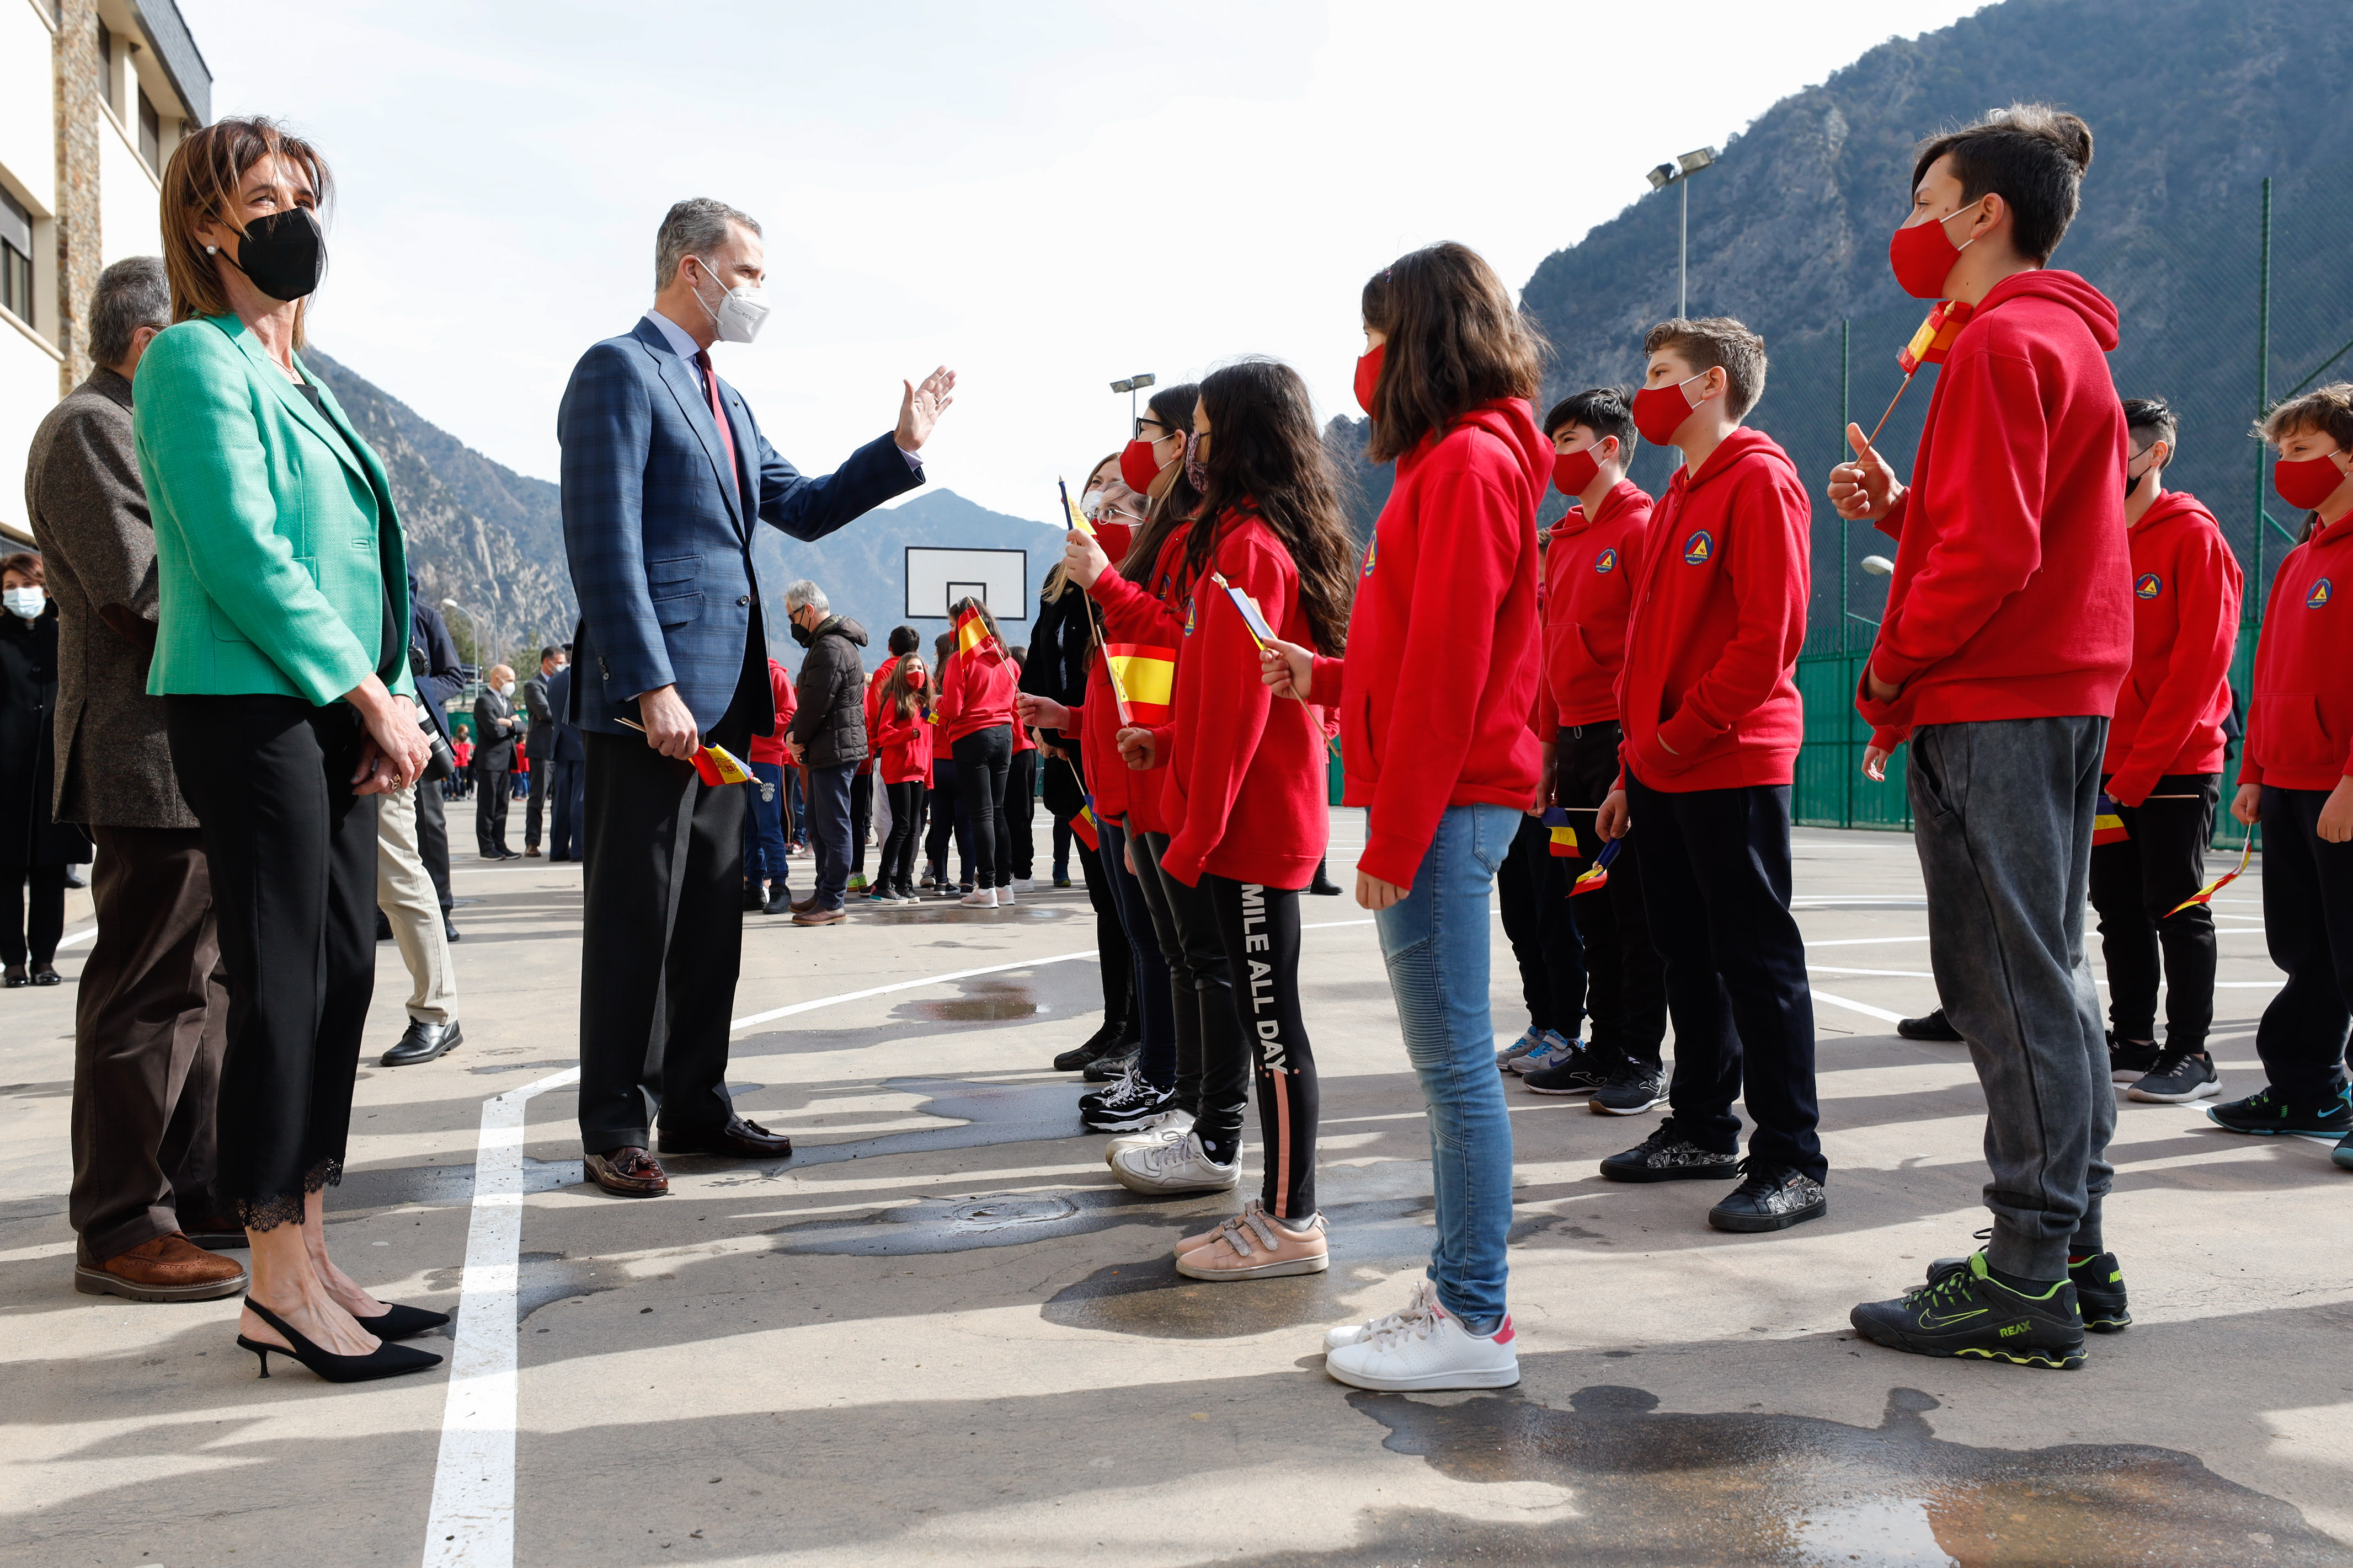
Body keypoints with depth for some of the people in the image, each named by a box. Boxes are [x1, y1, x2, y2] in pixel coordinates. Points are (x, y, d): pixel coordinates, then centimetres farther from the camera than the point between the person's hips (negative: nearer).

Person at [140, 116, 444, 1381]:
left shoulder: (295, 377, 21)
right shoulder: (197, 360, -4)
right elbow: (243, 555, -14)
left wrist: (394, 704, 8)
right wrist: (371, 695, -12)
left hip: (333, 715, 9)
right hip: (249, 708, -9)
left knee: (342, 981, 7)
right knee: (282, 989, -6)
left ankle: (306, 1263, 15)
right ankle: (280, 1287, 2)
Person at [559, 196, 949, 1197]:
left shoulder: (724, 400, 21)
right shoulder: (618, 371, -7)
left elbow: (802, 510, 23)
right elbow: (603, 543, -16)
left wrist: (901, 448, 12)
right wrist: (652, 685, -22)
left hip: (724, 698, 9)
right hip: (650, 698, -9)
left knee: (711, 914, 13)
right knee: (636, 917, -2)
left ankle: (695, 1106, 23)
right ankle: (615, 1130, 8)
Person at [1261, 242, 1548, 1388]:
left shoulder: (1469, 463, -11)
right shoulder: (1455, 458, 19)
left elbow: (1448, 665, -17)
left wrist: (1396, 831, -18)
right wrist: (1324, 680, 15)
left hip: (1446, 806, -10)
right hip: (1445, 802, 10)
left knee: (1453, 1060, -5)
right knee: (1446, 1062, 12)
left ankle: (1474, 1325, 3)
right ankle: (1456, 1291, 21)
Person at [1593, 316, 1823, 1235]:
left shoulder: (1759, 481, -9)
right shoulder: (1681, 493, 19)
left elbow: (1772, 632, -17)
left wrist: (1685, 735, -16)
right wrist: (1634, 763, 16)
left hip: (1732, 769, -9)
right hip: (1663, 769, 9)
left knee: (1759, 962, -5)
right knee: (1689, 956, 14)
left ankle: (1791, 1164, 1)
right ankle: (1702, 1130, 26)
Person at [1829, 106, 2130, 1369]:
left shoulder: (2002, 343, -11)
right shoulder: (2066, 339, 21)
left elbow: (1990, 552, -19)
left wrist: (1888, 673, -9)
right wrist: (1896, 505, 7)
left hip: (1991, 709, -10)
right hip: (2061, 699, 10)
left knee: (2008, 986, -7)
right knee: (2045, 975, 13)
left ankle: (2026, 1282, 0)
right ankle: (2072, 1251, 22)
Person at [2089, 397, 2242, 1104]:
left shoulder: (2194, 536, -7)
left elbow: (2201, 660, -13)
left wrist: (2141, 764, -17)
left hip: (2175, 766, -6)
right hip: (2105, 768, 6)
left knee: (2176, 911, -1)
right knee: (2119, 910, 10)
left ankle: (2191, 1053, 7)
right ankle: (2132, 1041, 20)